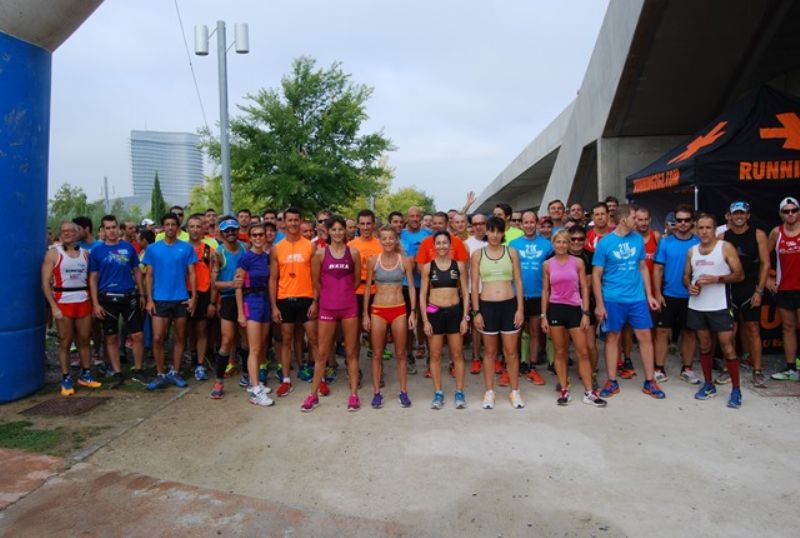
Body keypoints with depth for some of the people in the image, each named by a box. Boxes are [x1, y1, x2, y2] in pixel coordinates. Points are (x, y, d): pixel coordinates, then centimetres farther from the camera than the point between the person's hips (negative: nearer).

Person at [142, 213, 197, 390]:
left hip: (181, 299, 0)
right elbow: (149, 275, 4)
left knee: (180, 337, 8)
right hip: (160, 299, 0)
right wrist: (149, 299, -3)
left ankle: (175, 372, 20)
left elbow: (191, 274, 1)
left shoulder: (186, 248, 0)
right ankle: (160, 375, 10)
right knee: (157, 338, -2)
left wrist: (193, 297, -7)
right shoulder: (153, 248, 2)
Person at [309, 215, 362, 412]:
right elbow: (316, 281, 8)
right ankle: (313, 395, 15)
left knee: (351, 352, 6)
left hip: (349, 307, 0)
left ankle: (354, 394, 15)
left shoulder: (353, 252, 1)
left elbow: (357, 280, 10)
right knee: (322, 353, 5)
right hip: (327, 308, 0)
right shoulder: (320, 253, 0)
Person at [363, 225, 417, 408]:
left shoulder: (405, 261, 0)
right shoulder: (373, 260, 0)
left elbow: (411, 287, 3)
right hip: (378, 310, 0)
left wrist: (413, 312, -4)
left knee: (400, 354, 8)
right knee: (377, 354, 6)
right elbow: (367, 288, 4)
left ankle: (403, 392, 18)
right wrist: (365, 314, 2)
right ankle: (376, 393, 16)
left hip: (399, 310, 0)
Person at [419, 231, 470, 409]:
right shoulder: (428, 267, 0)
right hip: (434, 312, 0)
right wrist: (425, 320, -5)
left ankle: (459, 393, 17)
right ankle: (438, 393, 17)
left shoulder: (459, 265, 1)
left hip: (455, 312, 0)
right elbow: (422, 295, 1)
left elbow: (465, 293, 4)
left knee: (457, 355, 7)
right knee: (435, 355, 6)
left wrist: (465, 317, -3)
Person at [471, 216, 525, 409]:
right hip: (487, 306, 0)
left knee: (511, 351, 6)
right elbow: (474, 285, 1)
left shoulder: (512, 252, 4)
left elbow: (518, 282, 4)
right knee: (490, 351, 10)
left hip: (509, 305, 0)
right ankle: (489, 392, 20)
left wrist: (520, 308, -3)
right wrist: (476, 311, -4)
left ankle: (514, 391, 19)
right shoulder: (477, 255, 2)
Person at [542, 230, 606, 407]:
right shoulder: (548, 264, 3)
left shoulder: (578, 262, 2)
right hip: (555, 309, 0)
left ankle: (589, 392, 8)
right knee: (560, 352, 7)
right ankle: (564, 390, 16)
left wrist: (586, 313, -4)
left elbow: (584, 288, 2)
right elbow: (545, 291, 6)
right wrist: (543, 315, 2)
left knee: (583, 352, 0)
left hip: (575, 309, 0)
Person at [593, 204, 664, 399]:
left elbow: (643, 268, 12)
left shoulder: (638, 239, 3)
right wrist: (599, 304, -8)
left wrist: (649, 295, 8)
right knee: (612, 338, 6)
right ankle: (612, 381, 16)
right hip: (613, 299, -3)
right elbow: (596, 275, -5)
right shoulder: (605, 243, -8)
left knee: (645, 337, 5)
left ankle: (650, 381, 17)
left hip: (637, 298, 3)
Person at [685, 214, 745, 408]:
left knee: (728, 348, -3)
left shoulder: (726, 247, -3)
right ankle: (708, 384, 24)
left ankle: (736, 390, 7)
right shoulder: (692, 251, 10)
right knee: (704, 346, 12)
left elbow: (739, 275, -6)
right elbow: (686, 276, 17)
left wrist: (716, 279, -20)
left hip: (719, 306, -4)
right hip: (697, 307, 4)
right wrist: (689, 287, -5)